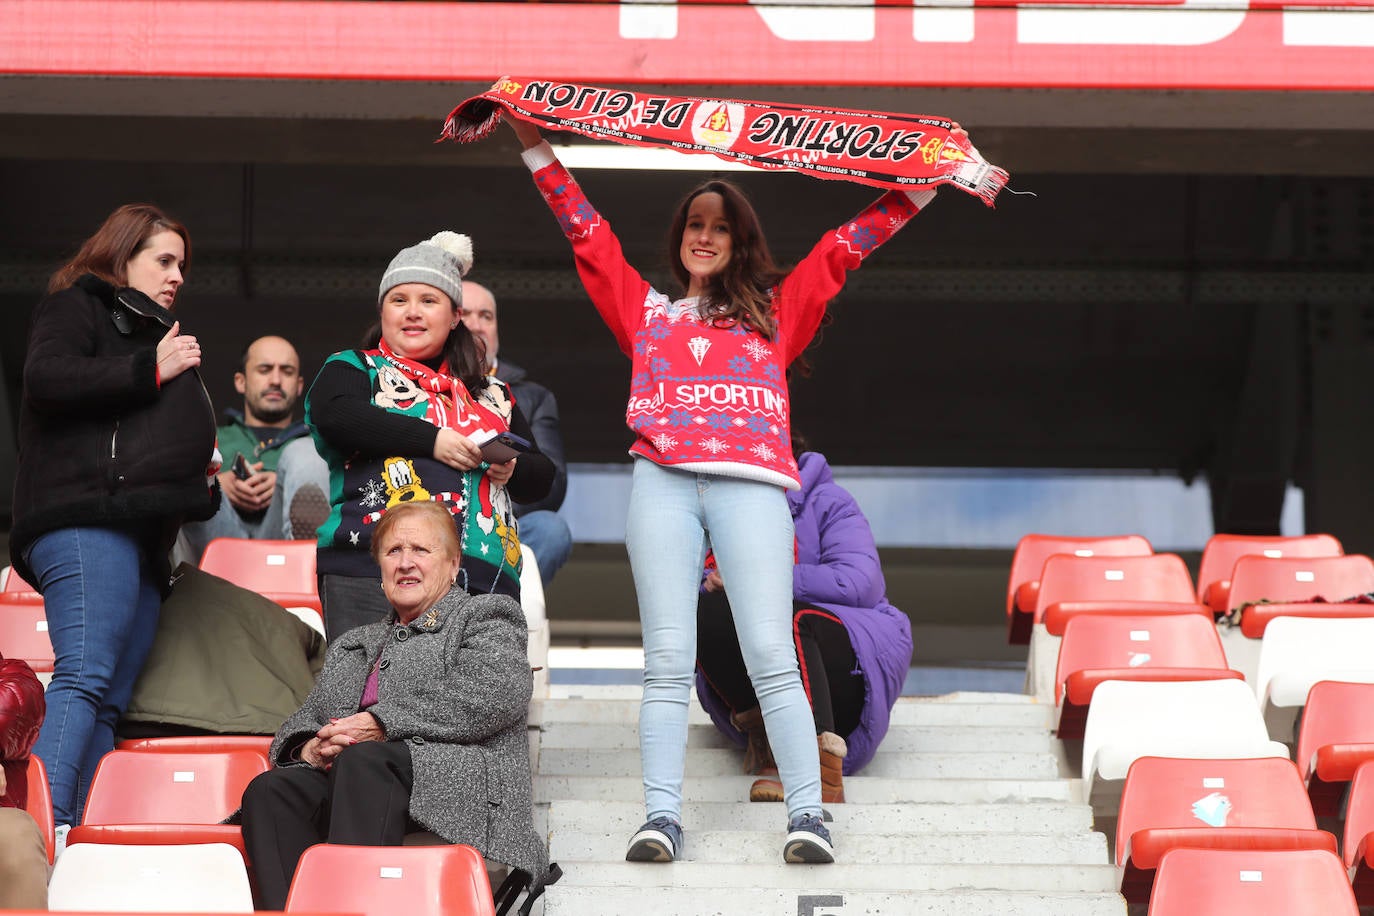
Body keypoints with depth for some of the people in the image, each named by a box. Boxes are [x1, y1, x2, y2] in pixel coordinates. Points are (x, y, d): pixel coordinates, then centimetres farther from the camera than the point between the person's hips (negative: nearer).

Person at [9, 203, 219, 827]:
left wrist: (202, 481, 21)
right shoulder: (77, 306, 7)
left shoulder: (145, 330, 34)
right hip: (85, 522, -10)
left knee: (108, 704, -1)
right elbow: (45, 378, -13)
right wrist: (150, 370, -9)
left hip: (139, 538, 10)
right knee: (85, 676, -23)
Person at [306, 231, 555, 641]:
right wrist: (432, 440, -12)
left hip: (483, 577, 4)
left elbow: (542, 476, 25)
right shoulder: (353, 368, 14)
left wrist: (512, 469, 1)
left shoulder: (491, 393, 25)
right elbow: (333, 415, -9)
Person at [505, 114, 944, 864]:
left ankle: (807, 815, -18)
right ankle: (661, 816, -16)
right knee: (668, 657, -10)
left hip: (752, 483, -1)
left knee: (769, 652, -14)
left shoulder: (775, 312, 28)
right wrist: (536, 149, 29)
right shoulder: (646, 311, 29)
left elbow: (846, 245, 29)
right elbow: (587, 234, 30)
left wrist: (921, 183, 24)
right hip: (663, 479, 1)